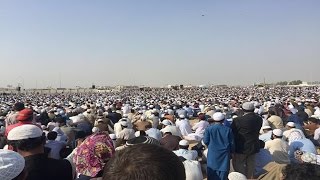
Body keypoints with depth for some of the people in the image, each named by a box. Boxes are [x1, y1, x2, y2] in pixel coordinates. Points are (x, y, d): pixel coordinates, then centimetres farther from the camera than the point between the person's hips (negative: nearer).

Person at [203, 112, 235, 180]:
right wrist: (231, 151, 15)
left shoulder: (209, 129, -9)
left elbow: (206, 141, -5)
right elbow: (232, 143, -1)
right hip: (224, 154, 1)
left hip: (212, 154, 0)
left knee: (212, 174, 11)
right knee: (223, 173, 9)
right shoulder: (228, 130, -6)